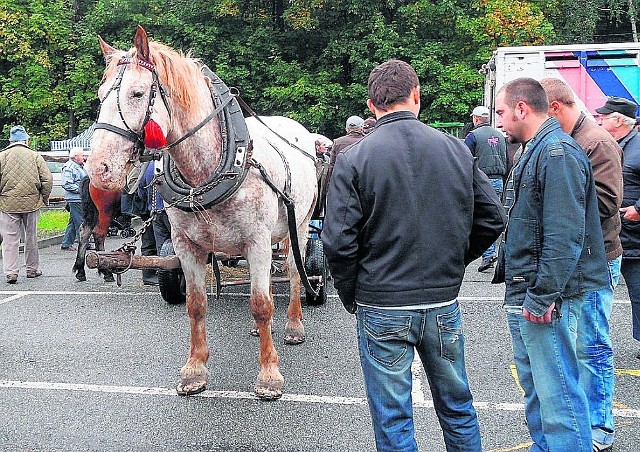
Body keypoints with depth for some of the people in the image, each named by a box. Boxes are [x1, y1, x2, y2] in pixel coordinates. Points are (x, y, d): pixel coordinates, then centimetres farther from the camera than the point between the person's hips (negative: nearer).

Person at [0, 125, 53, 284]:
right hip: (32, 202, 1)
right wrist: (44, 198, 9)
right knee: (31, 237, 14)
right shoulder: (35, 156, 1)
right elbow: (48, 179, -2)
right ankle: (32, 269, 24)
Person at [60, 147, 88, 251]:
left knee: (73, 222, 13)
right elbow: (67, 184, -21)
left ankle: (66, 244, 18)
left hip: (80, 199, 11)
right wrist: (80, 189, -20)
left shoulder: (80, 166, 21)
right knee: (80, 222, -7)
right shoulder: (69, 167, -12)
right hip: (75, 199, -11)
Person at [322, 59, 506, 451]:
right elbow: (493, 218, 4)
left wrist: (351, 297, 1)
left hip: (382, 310, -3)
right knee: (457, 408, 21)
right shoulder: (457, 150, -1)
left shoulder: (354, 158, -10)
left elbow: (338, 241, -14)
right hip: (444, 304, 3)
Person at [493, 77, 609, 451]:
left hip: (545, 300, -11)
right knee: (535, 388, 20)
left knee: (558, 395, -5)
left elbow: (564, 235, -23)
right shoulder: (536, 150, 17)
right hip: (525, 295, 11)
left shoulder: (559, 152, -16)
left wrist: (542, 297, -23)